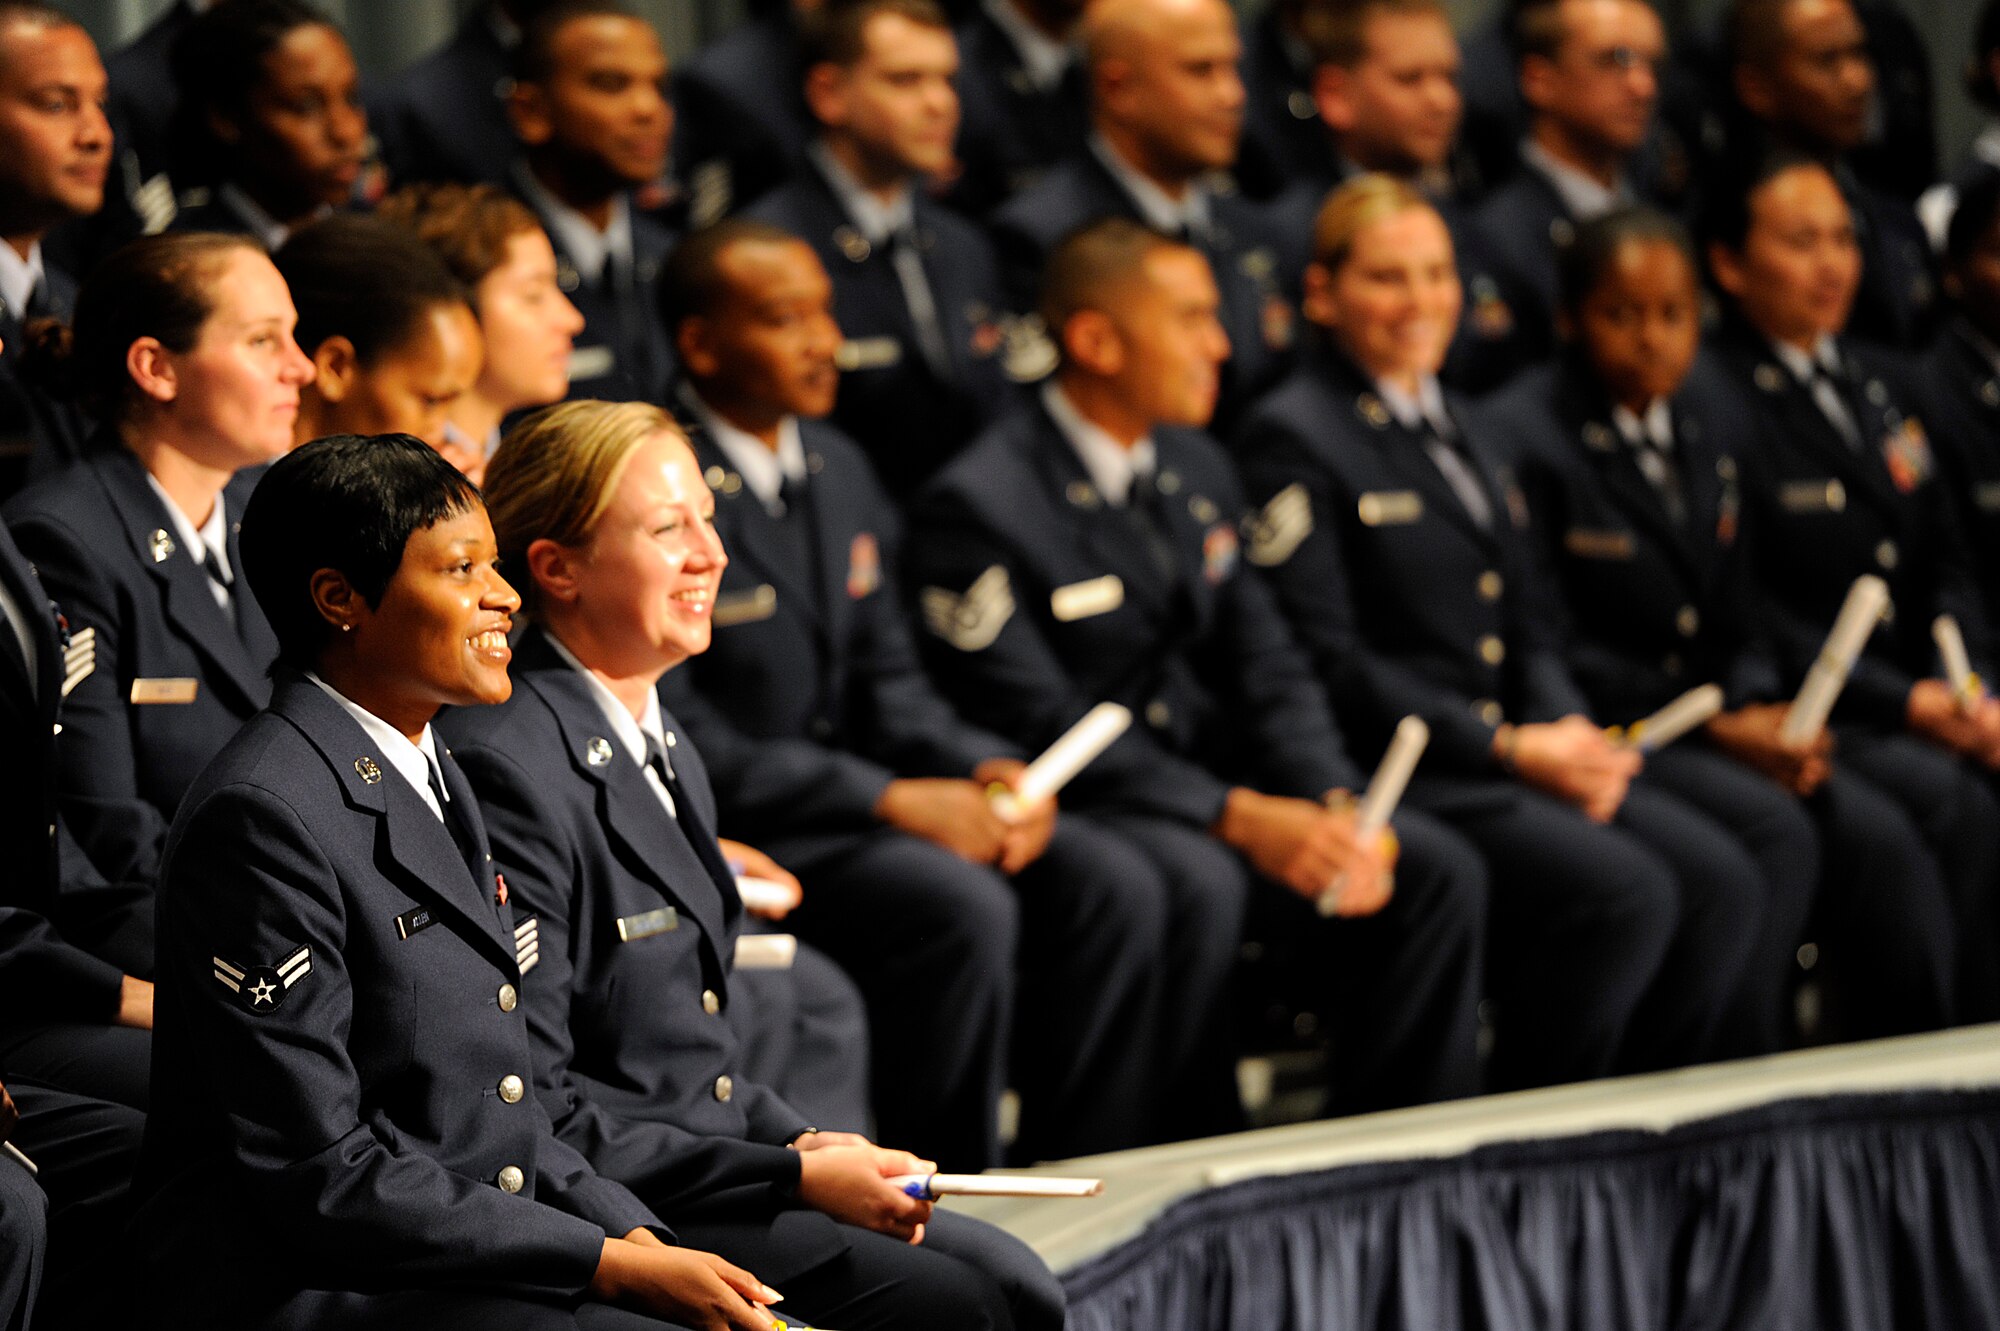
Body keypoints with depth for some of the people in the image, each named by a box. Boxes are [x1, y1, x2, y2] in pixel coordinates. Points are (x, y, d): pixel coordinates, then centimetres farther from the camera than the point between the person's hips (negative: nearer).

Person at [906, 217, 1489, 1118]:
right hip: (1069, 808, -7)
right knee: (1199, 884, -37)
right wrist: (1238, 816, -25)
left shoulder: (1194, 471, 13)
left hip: (1211, 781, 7)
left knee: (1437, 870, -12)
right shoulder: (976, 507, -13)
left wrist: (1333, 805, -10)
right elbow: (1036, 722, -19)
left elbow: (1262, 665, 11)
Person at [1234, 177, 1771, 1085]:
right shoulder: (1293, 439, -5)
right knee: (1624, 893, -27)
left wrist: (1574, 733, 0)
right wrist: (1509, 750, -16)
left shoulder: (1457, 431, 22)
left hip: (1516, 754, 8)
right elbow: (1330, 663, -13)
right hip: (1390, 771, -8)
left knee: (1721, 882, -14)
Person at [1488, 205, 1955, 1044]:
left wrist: (1765, 714, -5)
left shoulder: (1710, 421, 14)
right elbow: (1552, 650, -12)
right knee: (1770, 830, -30)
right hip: (1600, 736, -6)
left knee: (1876, 834, -17)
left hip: (1722, 719, 7)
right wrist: (1717, 726, -15)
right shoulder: (1524, 440, -10)